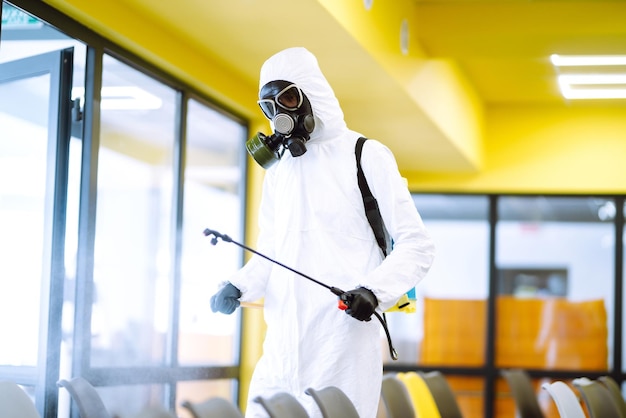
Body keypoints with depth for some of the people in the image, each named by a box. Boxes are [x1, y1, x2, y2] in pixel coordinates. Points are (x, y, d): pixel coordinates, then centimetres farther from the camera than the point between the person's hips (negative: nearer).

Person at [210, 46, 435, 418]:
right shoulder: (278, 168, 17)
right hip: (283, 345, 6)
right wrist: (238, 288, 3)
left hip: (344, 336, -5)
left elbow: (417, 246, -3)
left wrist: (374, 291, -19)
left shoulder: (366, 156, -1)